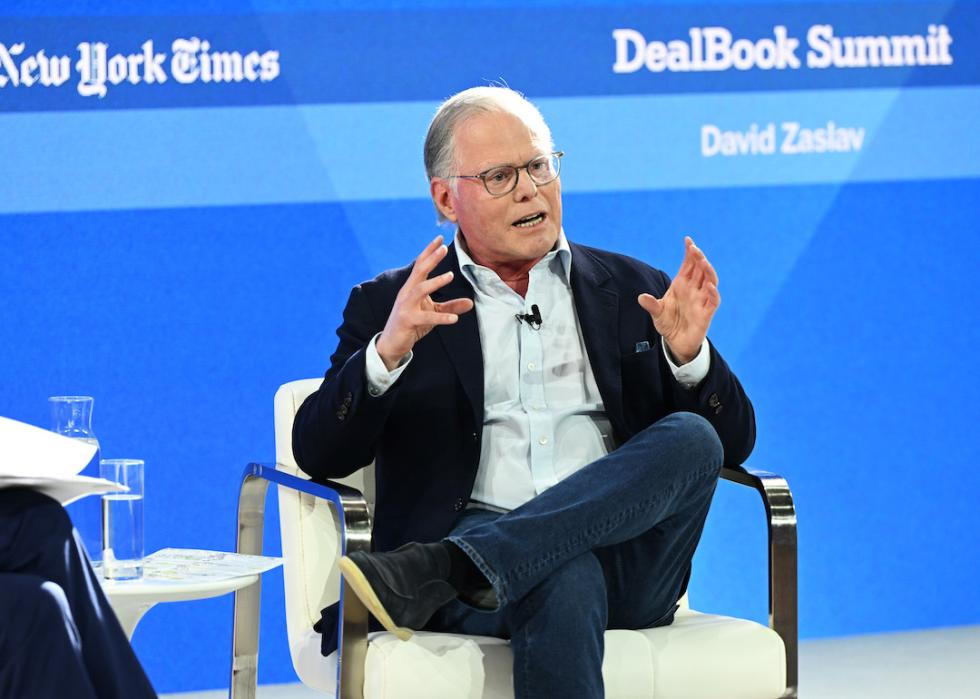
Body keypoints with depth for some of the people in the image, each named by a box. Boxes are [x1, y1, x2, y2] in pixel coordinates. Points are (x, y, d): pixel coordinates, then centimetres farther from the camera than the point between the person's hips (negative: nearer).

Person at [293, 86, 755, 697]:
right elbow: (319, 455, 3)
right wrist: (388, 352, -16)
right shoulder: (391, 306, 16)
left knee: (691, 438, -29)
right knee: (566, 579, -40)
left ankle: (434, 571, -38)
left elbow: (734, 441, 16)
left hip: (626, 563, 4)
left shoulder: (633, 290, 21)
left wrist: (689, 354, -6)